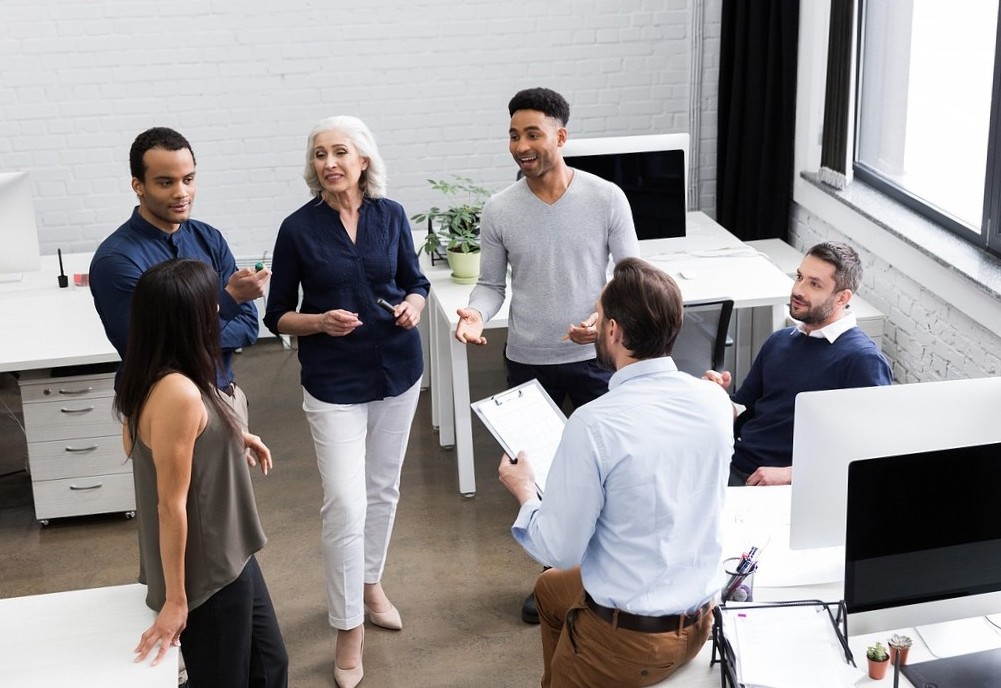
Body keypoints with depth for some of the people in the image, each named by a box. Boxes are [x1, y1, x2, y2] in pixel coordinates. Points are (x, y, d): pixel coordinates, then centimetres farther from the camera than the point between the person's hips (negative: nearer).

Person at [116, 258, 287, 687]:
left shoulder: (154, 377, 1)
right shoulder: (178, 393, -28)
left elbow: (141, 444, 18)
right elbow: (171, 504, -25)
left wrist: (232, 439, 14)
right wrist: (175, 600, -19)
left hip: (225, 556, 9)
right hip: (205, 571, -9)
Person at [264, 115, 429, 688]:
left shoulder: (391, 215, -2)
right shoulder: (299, 228, -8)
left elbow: (416, 281, 10)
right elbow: (278, 317, -2)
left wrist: (413, 305, -12)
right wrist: (322, 322, -20)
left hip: (398, 370, 3)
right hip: (334, 382, -3)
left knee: (383, 489, 17)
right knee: (345, 505, -9)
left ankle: (370, 583, 40)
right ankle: (349, 630, 5)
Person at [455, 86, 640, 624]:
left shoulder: (606, 199, -10)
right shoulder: (498, 211, -6)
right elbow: (491, 284, 3)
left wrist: (605, 318, -22)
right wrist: (475, 314, -19)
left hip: (593, 357, -2)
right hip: (528, 362, 2)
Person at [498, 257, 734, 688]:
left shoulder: (595, 425, -27)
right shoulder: (716, 402, -9)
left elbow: (559, 550, -18)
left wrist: (524, 491, 1)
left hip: (629, 638, -6)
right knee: (550, 588, 30)